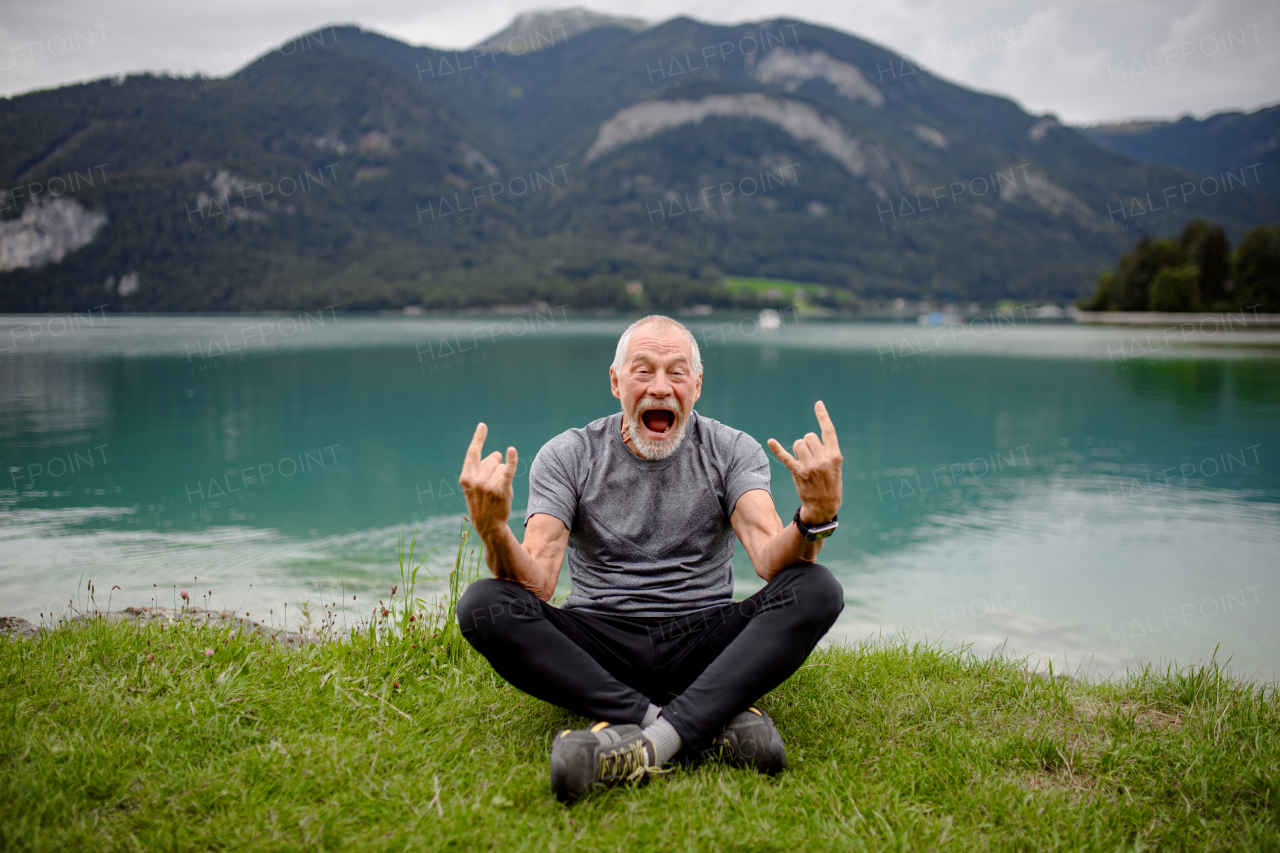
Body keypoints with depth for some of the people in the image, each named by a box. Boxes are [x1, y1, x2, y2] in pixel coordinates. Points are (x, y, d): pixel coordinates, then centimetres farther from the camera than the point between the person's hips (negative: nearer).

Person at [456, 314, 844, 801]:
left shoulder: (733, 451, 3)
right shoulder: (567, 456, 1)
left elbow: (771, 560, -12)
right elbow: (536, 583, -10)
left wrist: (815, 518, -35)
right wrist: (493, 531, -32)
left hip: (704, 641, 1)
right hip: (599, 644, 0)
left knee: (816, 589, -24)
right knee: (484, 605, -27)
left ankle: (652, 740, -38)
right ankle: (715, 722, -33)